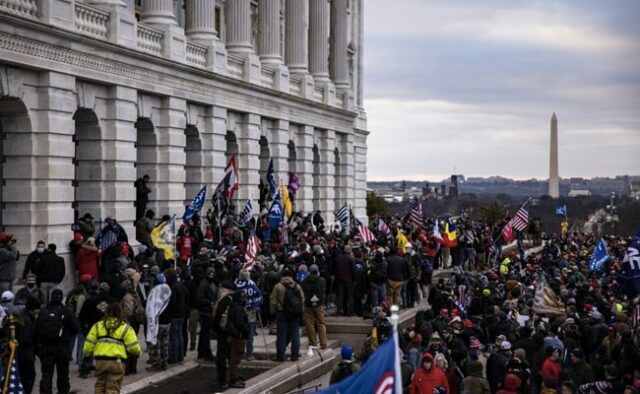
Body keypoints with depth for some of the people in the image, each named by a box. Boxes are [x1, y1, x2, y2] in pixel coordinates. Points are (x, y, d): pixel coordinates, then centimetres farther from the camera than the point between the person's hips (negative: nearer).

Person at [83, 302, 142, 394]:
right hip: (117, 362, -2)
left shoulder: (98, 325, 10)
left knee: (100, 386, 20)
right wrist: (137, 352, 17)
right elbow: (134, 347, -4)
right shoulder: (125, 328, 3)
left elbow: (89, 344, 6)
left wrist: (87, 353, 24)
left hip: (100, 361, 3)